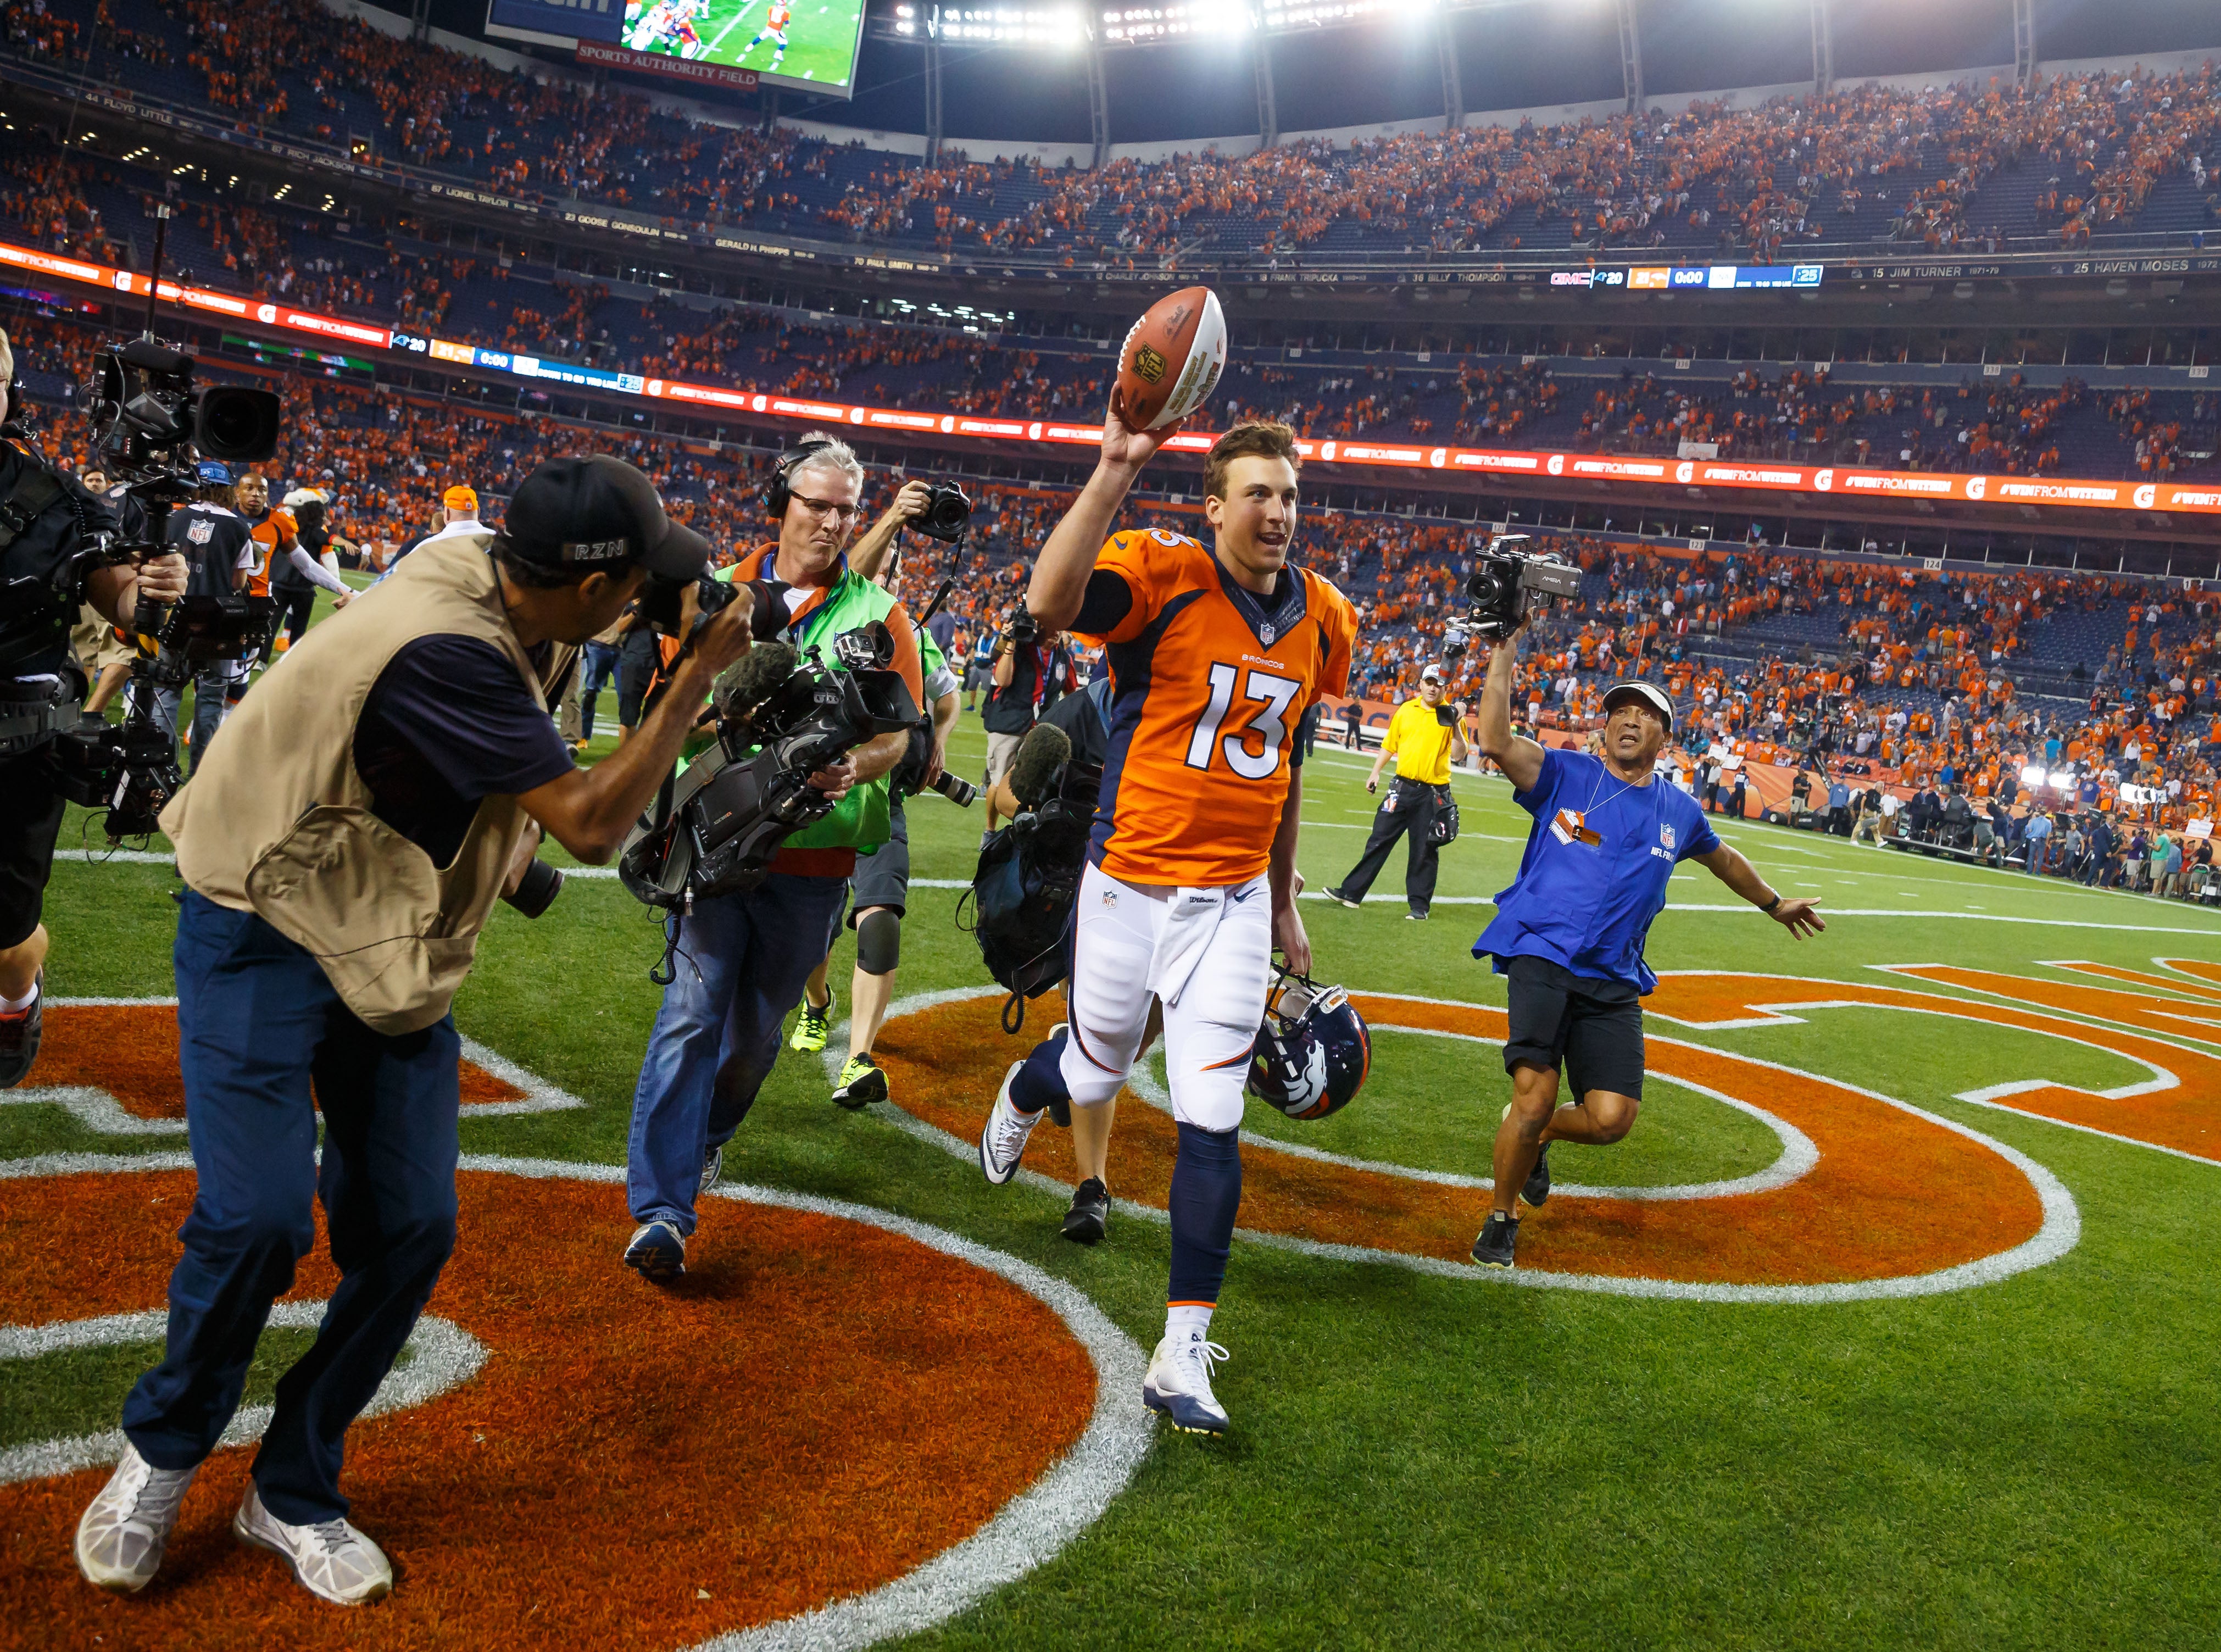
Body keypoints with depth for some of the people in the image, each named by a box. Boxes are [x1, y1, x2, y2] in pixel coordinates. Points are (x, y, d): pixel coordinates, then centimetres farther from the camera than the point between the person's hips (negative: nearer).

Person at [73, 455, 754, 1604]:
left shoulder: (481, 575, -8)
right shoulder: (446, 652, -33)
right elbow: (593, 826, -29)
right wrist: (700, 676, -23)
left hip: (395, 946, 8)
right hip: (263, 937, -8)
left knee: (408, 1229, 1)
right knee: (259, 1218, -15)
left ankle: (293, 1495, 20)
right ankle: (160, 1456, 16)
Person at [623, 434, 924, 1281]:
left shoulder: (878, 614, 5)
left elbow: (898, 732, -4)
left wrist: (854, 767, -25)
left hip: (812, 858, 1)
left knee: (759, 1027, 14)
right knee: (692, 1013, -10)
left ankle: (707, 1134, 42)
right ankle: (661, 1209, -8)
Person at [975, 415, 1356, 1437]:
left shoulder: (1323, 619, 4)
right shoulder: (1160, 576, -13)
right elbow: (1048, 603, -36)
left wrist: (1283, 904, 19)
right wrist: (1116, 468, -41)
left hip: (1235, 902, 3)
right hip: (1130, 886, -3)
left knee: (1212, 1120, -3)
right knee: (1095, 1080, 17)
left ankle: (1183, 1353, 8)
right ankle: (1024, 1095, 57)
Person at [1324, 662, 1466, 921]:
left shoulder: (1451, 715, -2)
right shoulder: (1406, 710, 8)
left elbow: (1458, 756, -9)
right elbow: (1389, 745, 16)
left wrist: (1456, 724, -19)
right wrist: (1375, 772, 7)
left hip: (1433, 793, -3)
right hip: (1403, 787, 3)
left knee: (1424, 851, 3)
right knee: (1378, 841, 4)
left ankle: (1419, 906, 13)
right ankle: (1351, 893, 8)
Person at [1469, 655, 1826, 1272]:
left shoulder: (1679, 813, 17)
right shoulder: (1565, 776, 4)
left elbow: (1723, 859, 37)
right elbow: (1495, 741, -12)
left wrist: (1774, 905, 49)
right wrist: (1503, 658, -14)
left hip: (1613, 980, 4)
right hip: (1543, 956, -4)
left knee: (1611, 1119, -10)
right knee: (1536, 1096, -17)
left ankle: (1536, 1135, 26)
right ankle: (1501, 1218, 9)